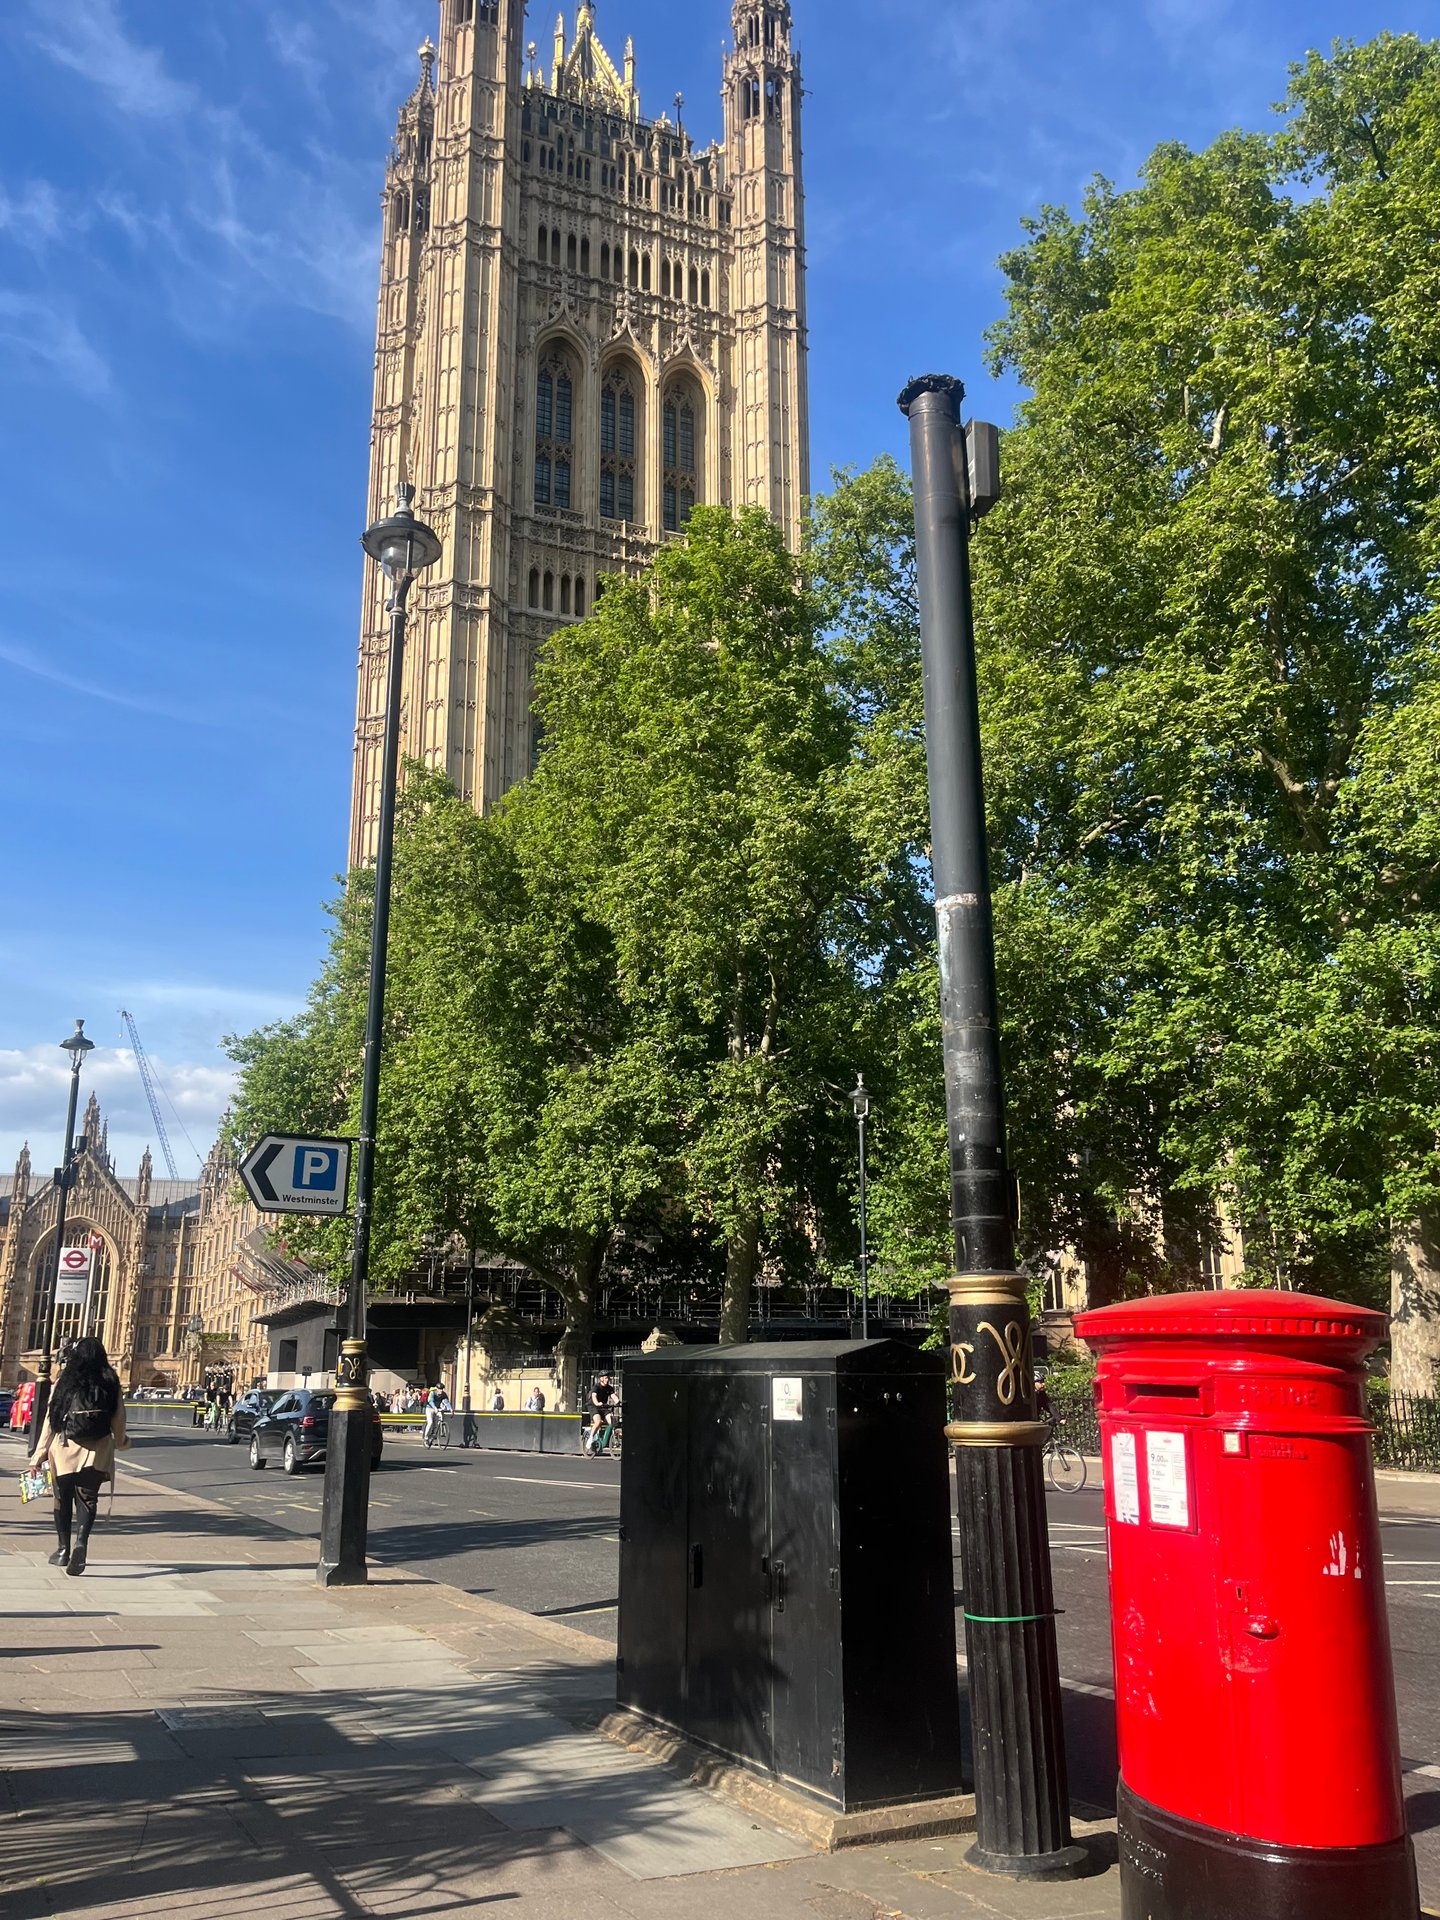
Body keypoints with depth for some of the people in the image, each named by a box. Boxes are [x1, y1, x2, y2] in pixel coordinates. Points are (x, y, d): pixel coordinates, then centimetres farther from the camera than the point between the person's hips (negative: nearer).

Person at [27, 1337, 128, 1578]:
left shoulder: (63, 1383, 0)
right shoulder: (110, 1384, 1)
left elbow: (51, 1419, -2)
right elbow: (118, 1420, 5)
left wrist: (39, 1455, 3)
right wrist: (121, 1443, 24)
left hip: (64, 1450, 0)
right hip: (97, 1452, 0)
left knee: (63, 1499, 16)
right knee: (87, 1500, 3)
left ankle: (63, 1549, 25)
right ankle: (80, 1543, -20)